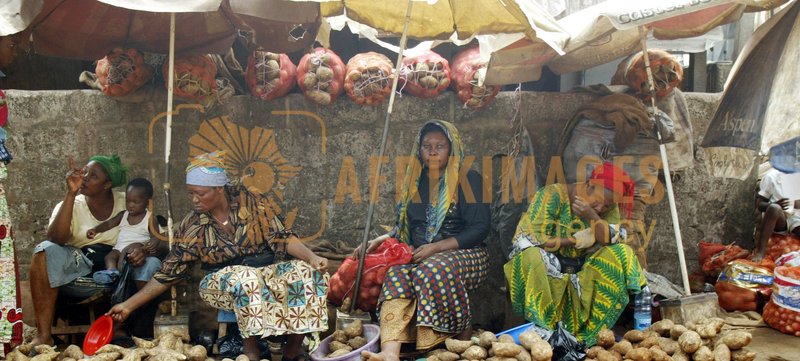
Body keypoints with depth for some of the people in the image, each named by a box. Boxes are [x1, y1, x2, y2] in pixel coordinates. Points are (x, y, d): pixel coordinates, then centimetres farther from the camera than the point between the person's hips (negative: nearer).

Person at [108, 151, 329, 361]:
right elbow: (167, 275, 1)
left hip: (267, 271, 1)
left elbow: (282, 238, -8)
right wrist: (128, 306, -2)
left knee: (308, 273, -27)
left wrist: (312, 257, -25)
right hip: (223, 283, -1)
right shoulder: (192, 228, -5)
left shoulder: (251, 202, -7)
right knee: (247, 279, -36)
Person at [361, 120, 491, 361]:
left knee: (432, 270, -36)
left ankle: (465, 339, -17)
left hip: (465, 253, -4)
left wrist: (436, 247, -16)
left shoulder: (468, 180, 0)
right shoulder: (415, 182, 16)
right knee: (397, 273, -29)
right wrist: (380, 240, 2)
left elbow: (480, 228, -7)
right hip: (420, 255, 4)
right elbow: (406, 227, 22)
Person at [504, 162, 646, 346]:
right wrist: (575, 240, -15)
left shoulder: (609, 208, 3)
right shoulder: (552, 195, -14)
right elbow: (528, 238, -21)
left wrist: (593, 217, -25)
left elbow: (615, 240, -10)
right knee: (531, 255, -35)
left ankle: (594, 330, -14)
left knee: (622, 253, -15)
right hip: (543, 271, -5)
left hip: (583, 272, 5)